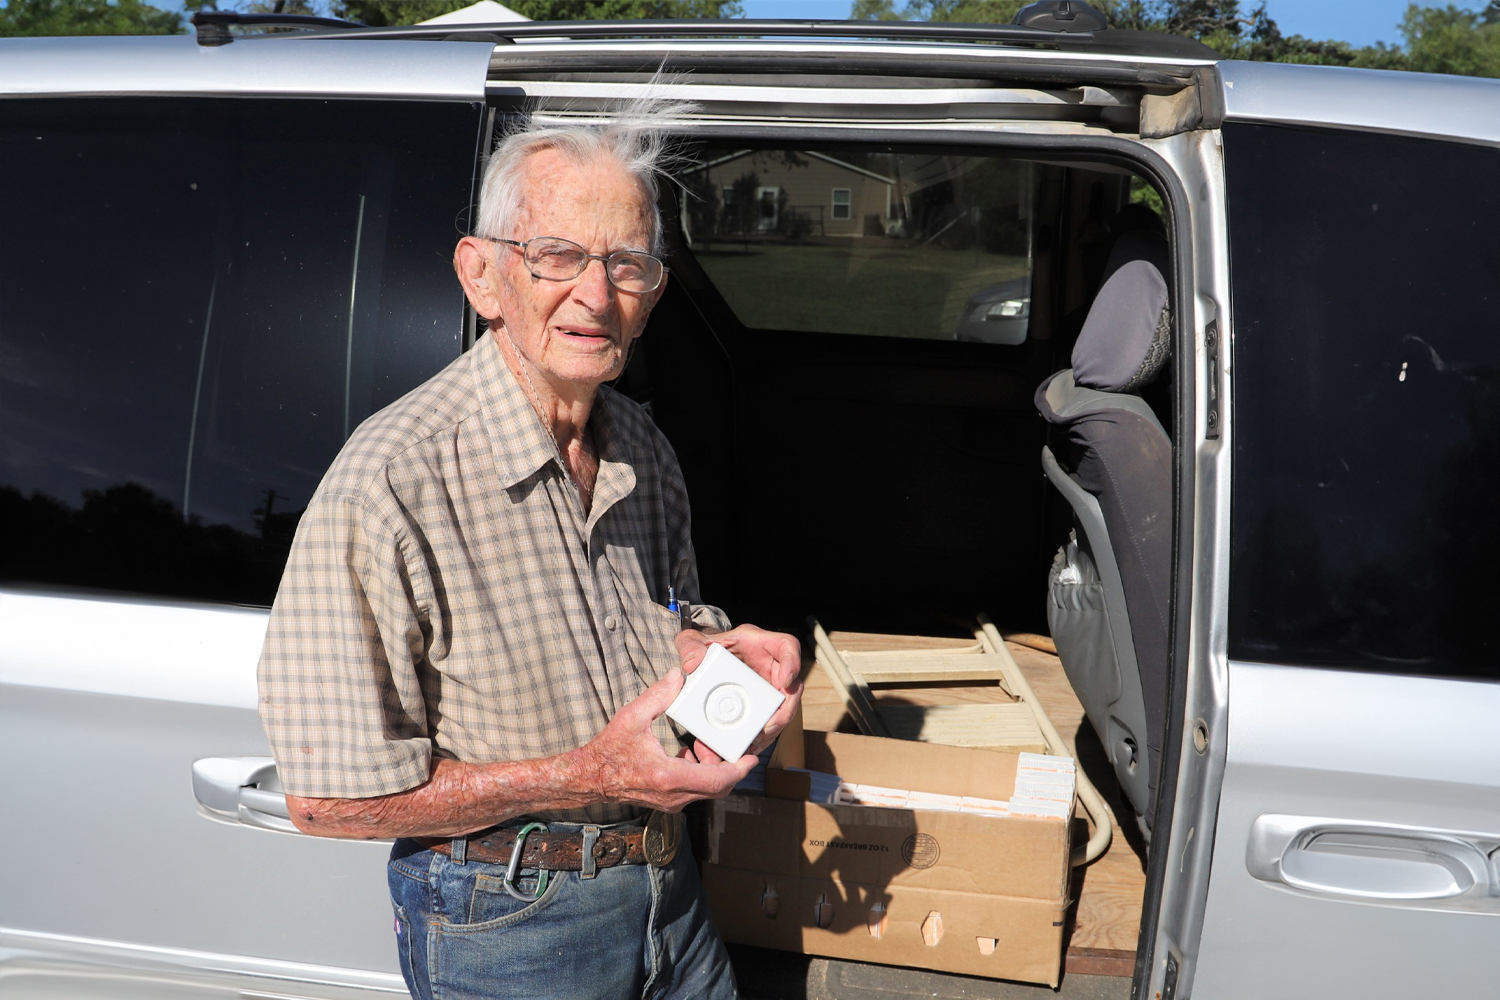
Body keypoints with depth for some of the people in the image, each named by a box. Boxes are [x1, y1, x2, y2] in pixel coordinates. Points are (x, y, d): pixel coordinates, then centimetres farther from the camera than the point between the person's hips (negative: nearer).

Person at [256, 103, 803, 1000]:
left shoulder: (645, 453, -1)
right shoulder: (390, 487, -25)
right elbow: (328, 795, -22)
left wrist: (720, 650, -7)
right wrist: (586, 777, -26)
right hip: (503, 922, -6)